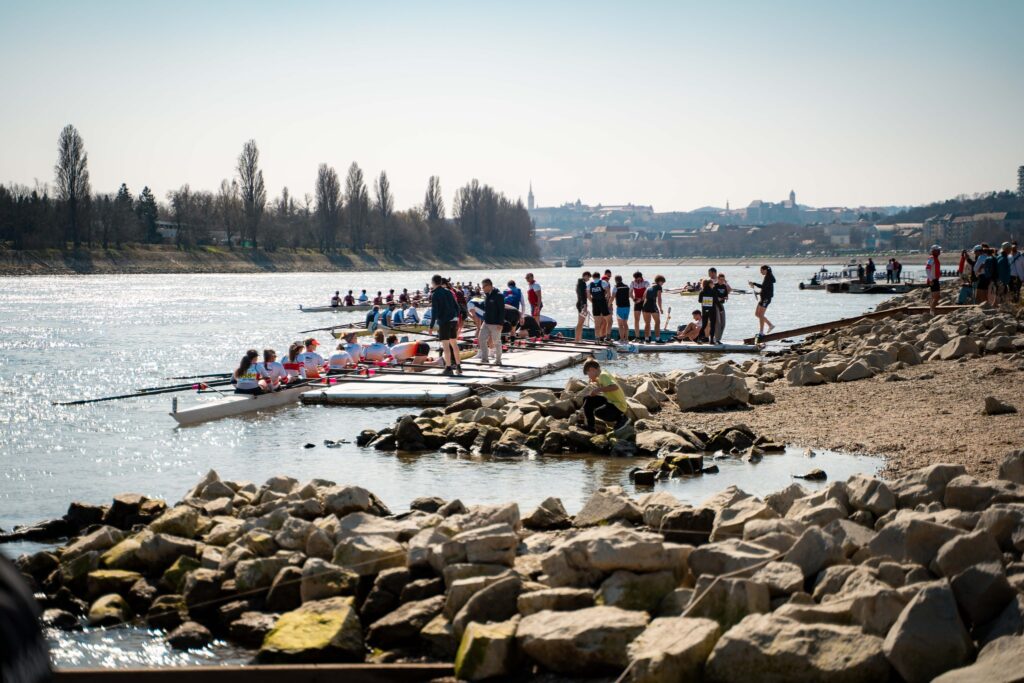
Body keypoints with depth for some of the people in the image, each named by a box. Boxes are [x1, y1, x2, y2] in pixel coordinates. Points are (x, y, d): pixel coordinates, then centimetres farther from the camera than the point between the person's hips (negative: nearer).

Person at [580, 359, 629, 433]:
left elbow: (615, 387, -34)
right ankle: (590, 426, 16)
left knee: (598, 412, -34)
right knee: (587, 400, 11)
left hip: (619, 407, -10)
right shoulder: (602, 375, 12)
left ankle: (621, 418, -9)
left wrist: (598, 389, -30)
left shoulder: (603, 375, -18)